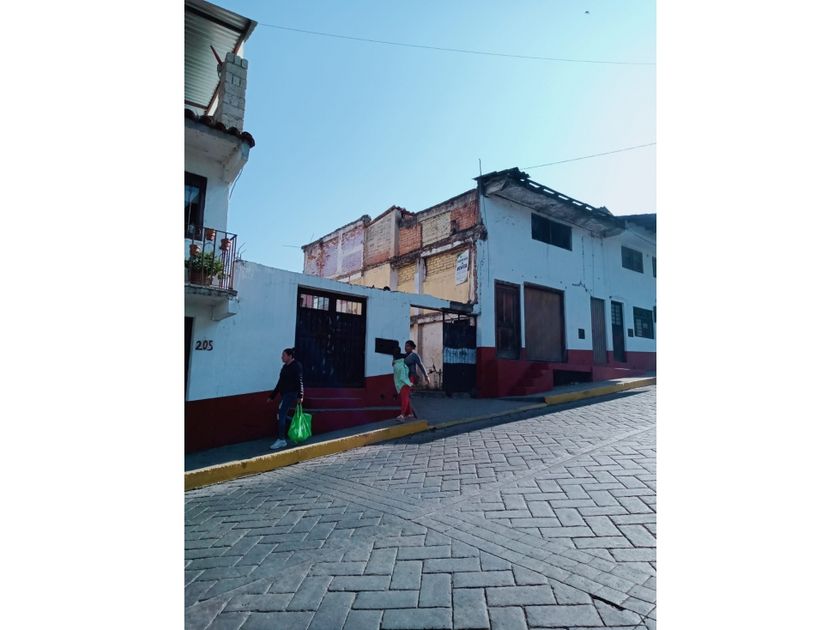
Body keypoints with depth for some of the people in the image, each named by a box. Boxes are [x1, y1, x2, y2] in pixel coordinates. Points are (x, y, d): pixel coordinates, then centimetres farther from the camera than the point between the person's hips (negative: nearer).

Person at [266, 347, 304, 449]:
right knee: (282, 415, 9)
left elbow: (299, 382, -19)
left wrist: (300, 396, -28)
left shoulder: (297, 366, -9)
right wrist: (272, 396, 24)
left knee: (281, 415, -12)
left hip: (291, 394, -9)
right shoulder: (285, 367, 17)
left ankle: (281, 440, -7)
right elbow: (280, 383, 23)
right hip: (284, 395, 9)